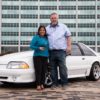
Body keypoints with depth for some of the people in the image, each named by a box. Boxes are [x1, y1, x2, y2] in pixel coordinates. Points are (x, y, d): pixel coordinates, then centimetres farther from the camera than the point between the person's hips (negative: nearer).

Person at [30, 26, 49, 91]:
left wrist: (48, 55, 13)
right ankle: (38, 85, -3)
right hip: (38, 56, -5)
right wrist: (38, 48, -19)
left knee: (43, 71, 3)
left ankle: (42, 84, 12)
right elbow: (31, 46, -6)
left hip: (45, 57, 5)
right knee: (38, 71, -7)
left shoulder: (46, 38, 15)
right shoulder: (36, 37, -1)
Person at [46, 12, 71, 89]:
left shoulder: (63, 26, 10)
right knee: (53, 68, 6)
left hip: (61, 51, -2)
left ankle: (64, 83, 2)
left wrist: (69, 46, -2)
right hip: (51, 51, 2)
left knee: (63, 67, -5)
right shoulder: (47, 28, 14)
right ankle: (55, 83, 14)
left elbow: (68, 36, 9)